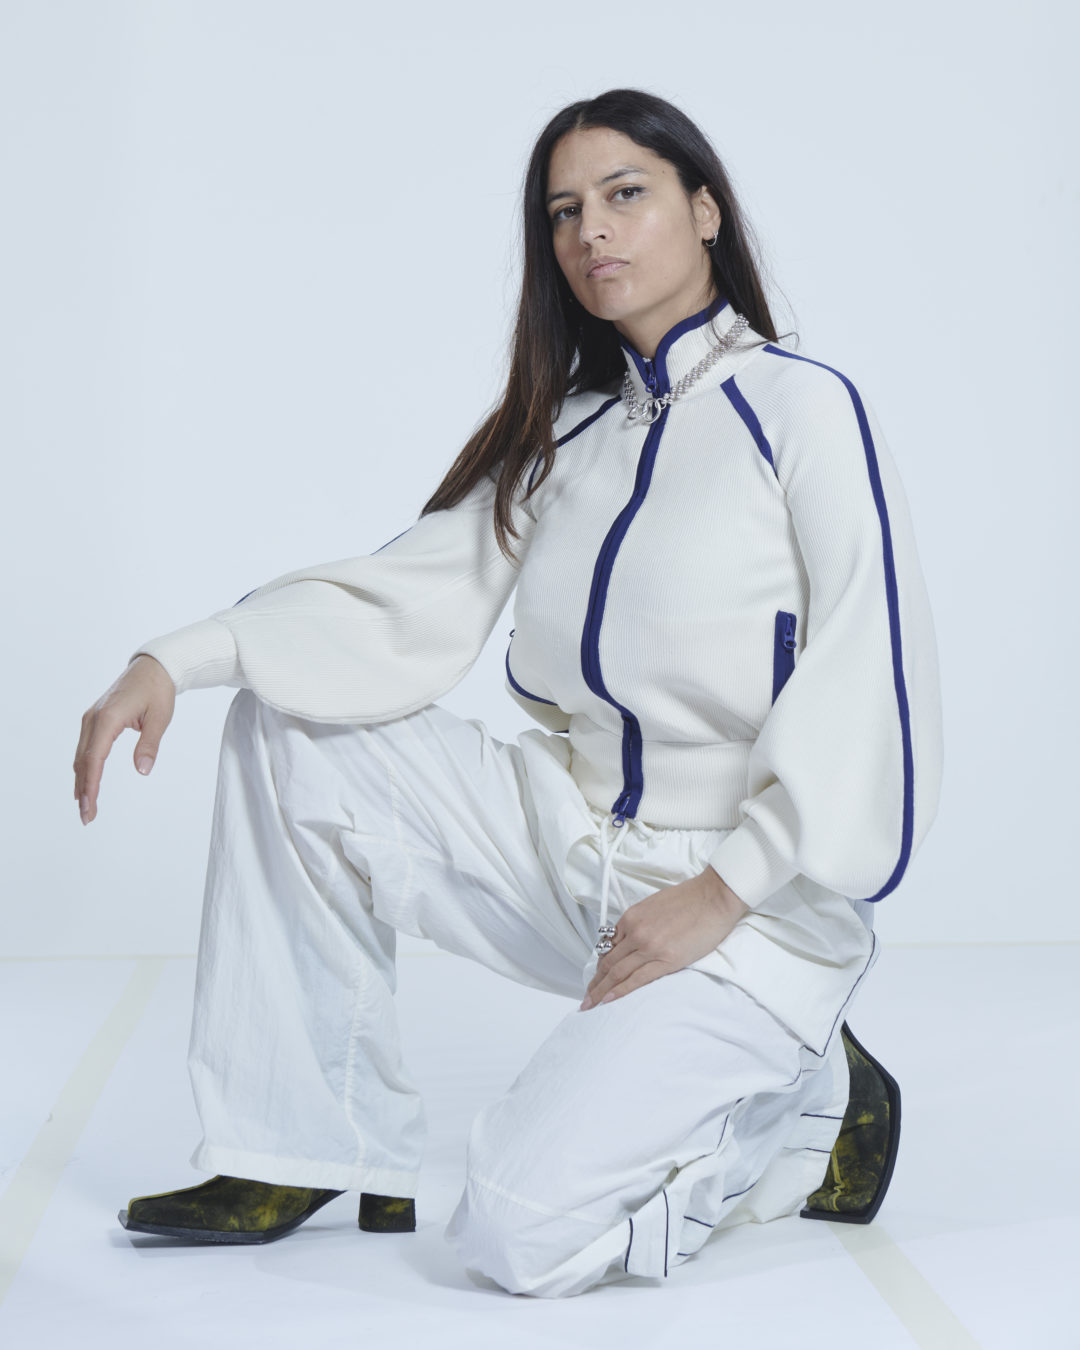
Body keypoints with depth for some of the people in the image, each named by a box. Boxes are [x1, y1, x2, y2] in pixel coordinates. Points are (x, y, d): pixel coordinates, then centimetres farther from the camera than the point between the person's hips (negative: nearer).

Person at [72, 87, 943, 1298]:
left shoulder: (805, 410, -8)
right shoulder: (558, 435, 9)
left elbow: (871, 679, -15)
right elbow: (405, 602, 1)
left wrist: (721, 891, -19)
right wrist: (174, 660, -11)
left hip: (755, 906, -6)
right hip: (565, 844, 6)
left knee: (515, 1233, -20)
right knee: (291, 731, -5)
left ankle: (805, 1110, 8)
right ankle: (310, 1154, 1)